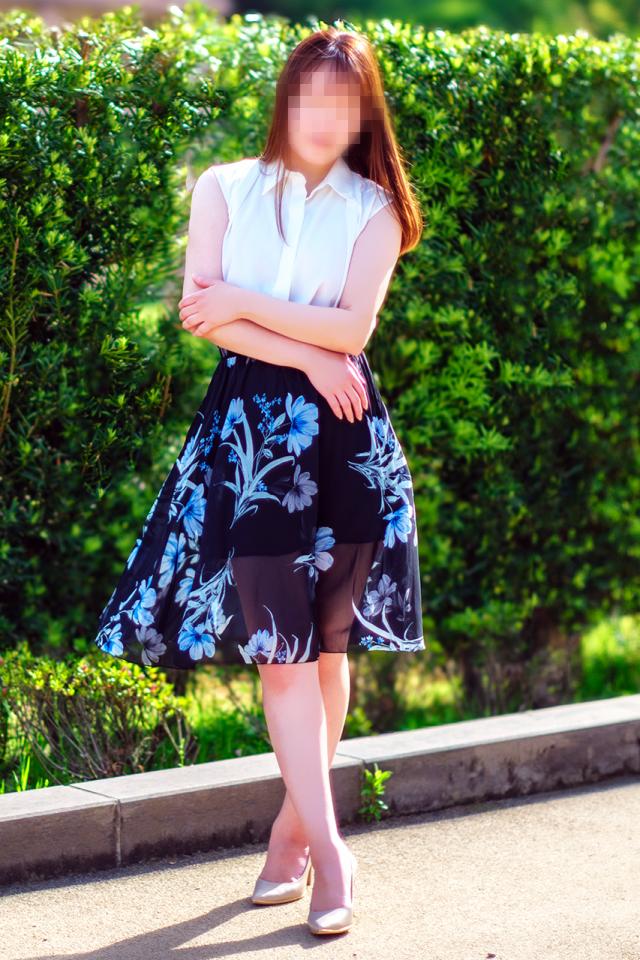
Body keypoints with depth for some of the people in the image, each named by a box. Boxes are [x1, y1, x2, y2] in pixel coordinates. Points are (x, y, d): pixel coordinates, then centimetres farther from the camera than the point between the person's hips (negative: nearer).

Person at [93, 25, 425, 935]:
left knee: (327, 641, 4)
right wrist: (306, 353, -9)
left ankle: (292, 824, 18)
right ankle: (328, 845, -6)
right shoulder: (225, 189, 7)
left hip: (343, 434, 1)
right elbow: (199, 313, -4)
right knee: (278, 638, -7)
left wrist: (247, 303, -8)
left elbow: (353, 325, -7)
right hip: (250, 425, -1)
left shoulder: (373, 210, 6)